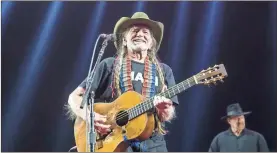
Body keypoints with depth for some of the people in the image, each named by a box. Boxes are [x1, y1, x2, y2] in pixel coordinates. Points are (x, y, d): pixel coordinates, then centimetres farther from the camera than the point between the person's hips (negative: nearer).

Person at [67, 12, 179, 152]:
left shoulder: (164, 71, 13)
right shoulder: (109, 65, 6)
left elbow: (169, 116, 9)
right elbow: (75, 97, 6)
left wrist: (165, 110, -14)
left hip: (152, 141, 3)